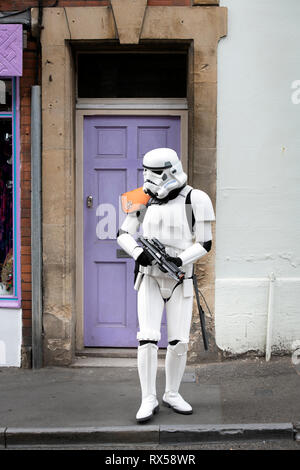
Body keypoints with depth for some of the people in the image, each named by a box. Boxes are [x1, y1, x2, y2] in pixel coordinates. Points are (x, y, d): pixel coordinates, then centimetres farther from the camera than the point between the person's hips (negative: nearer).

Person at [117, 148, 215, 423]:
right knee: (148, 339, -9)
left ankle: (172, 394, 21)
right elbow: (124, 234, 2)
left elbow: (204, 244, -7)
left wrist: (180, 260, -24)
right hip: (150, 278, 1)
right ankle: (149, 400, 2)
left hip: (180, 280, -1)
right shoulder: (145, 199, 0)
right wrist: (137, 253, -19)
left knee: (179, 341, 0)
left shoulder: (194, 200, -9)